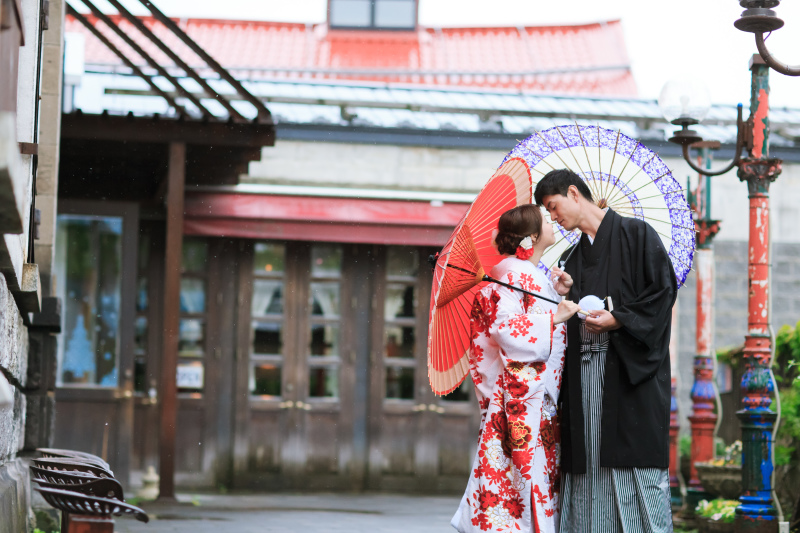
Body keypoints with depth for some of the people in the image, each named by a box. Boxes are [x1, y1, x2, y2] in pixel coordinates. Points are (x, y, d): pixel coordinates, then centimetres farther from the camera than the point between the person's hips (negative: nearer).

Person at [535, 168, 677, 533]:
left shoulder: (636, 235, 2)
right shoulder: (573, 257, 20)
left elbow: (664, 289, -6)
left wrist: (619, 319, -13)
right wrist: (567, 296, 0)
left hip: (630, 369, -6)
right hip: (584, 374, 6)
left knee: (636, 464, -9)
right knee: (589, 467, 0)